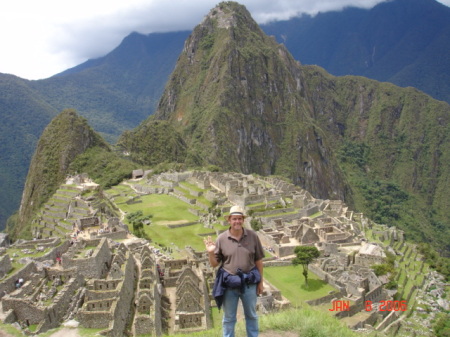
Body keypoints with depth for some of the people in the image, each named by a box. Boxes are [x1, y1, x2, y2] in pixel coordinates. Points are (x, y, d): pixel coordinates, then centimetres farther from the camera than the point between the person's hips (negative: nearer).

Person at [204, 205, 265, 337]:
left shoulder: (253, 236, -7)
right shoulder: (221, 239, -8)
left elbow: (258, 260, 1)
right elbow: (214, 264, -2)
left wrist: (260, 282, 4)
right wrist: (211, 253, -21)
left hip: (249, 283, 1)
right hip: (229, 284, 0)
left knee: (251, 315, 20)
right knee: (229, 318, 16)